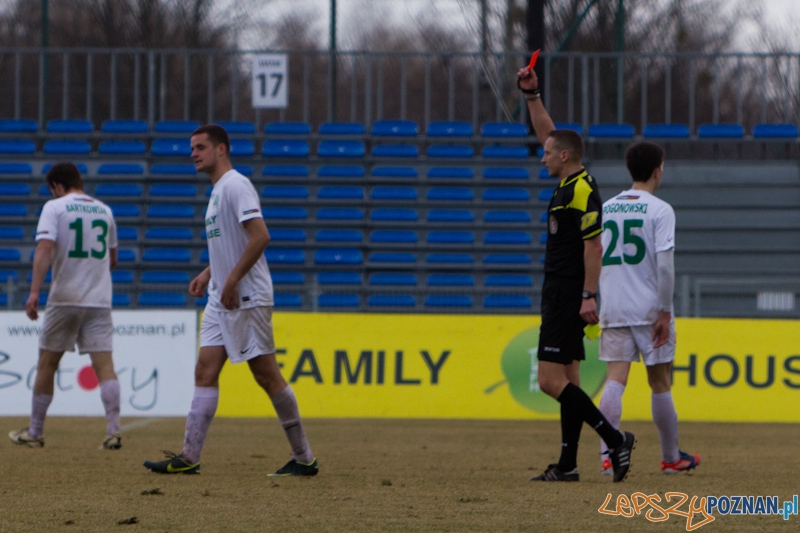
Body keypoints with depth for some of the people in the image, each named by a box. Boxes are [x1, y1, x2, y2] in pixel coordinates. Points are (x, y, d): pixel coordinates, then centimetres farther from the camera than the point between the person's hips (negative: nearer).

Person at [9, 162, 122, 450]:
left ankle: (35, 432, 16)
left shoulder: (55, 208, -3)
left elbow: (45, 248, -17)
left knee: (47, 364, 9)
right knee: (104, 364, -2)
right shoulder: (104, 211, 13)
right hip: (100, 301, 3)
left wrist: (34, 291, -23)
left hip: (64, 299, -3)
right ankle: (113, 431, -15)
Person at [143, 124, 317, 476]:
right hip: (220, 300, 10)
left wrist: (232, 280, -23)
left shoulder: (236, 186, -13)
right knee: (205, 370, 1)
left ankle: (303, 458, 2)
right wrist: (208, 273, 18)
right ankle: (189, 457, -4)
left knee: (266, 374, -6)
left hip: (247, 298, -10)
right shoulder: (218, 190, 18)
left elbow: (260, 237, -23)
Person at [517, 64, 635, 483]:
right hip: (559, 296, 10)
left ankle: (614, 440, -13)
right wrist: (531, 94, 18)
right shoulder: (570, 184, 12)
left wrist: (588, 296, -23)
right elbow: (547, 133, 24)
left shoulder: (581, 192, -16)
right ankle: (567, 465, 9)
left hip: (568, 299, -10)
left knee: (552, 380, -13)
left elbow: (593, 245, -20)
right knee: (566, 380, 8)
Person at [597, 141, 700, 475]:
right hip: (649, 309, -4)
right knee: (660, 384, 8)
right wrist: (665, 312, -12)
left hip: (612, 310, 4)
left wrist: (591, 303, 19)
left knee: (615, 380, -2)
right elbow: (664, 264, -15)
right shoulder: (659, 210, -7)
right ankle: (671, 458, 19)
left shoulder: (606, 209, 9)